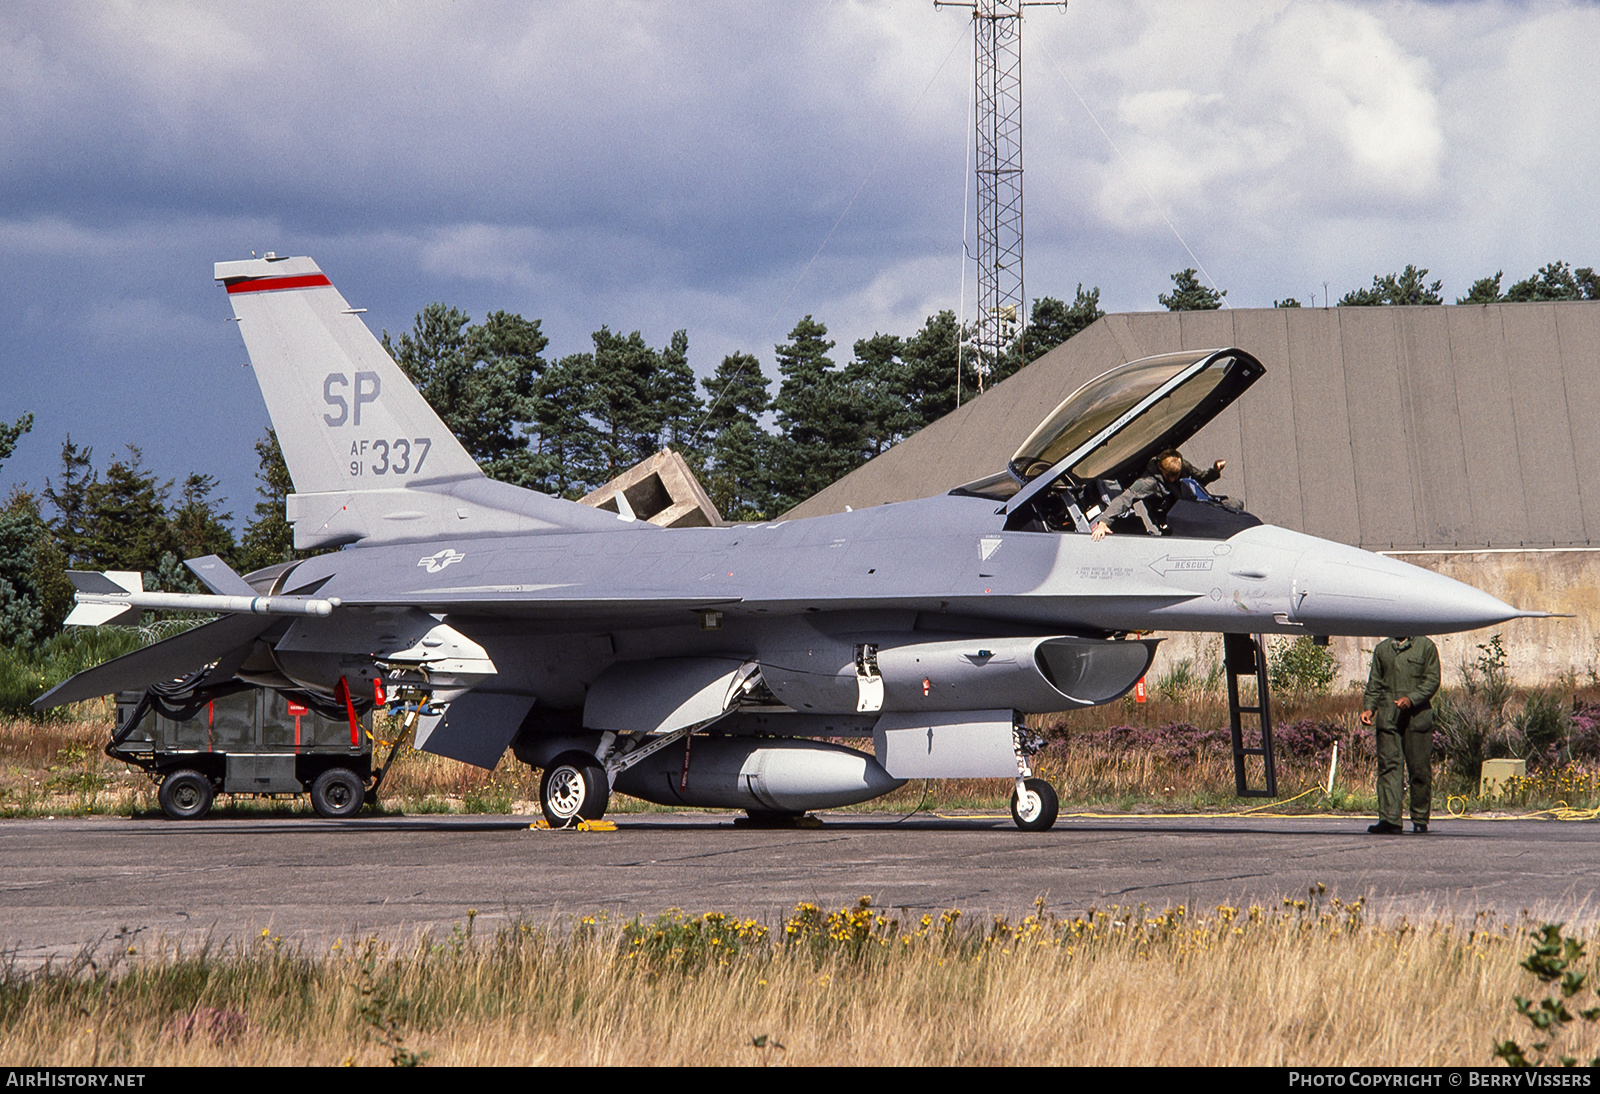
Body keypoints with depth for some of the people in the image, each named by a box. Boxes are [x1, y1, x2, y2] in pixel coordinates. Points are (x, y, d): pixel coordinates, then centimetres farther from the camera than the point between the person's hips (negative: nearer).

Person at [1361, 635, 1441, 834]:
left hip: (1417, 717, -3)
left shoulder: (1426, 647, 7)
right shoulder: (1382, 649, 17)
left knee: (1419, 769, 0)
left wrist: (1411, 699, -15)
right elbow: (1375, 683, 19)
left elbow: (1432, 680, 0)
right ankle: (1389, 819, -10)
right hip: (1387, 718, 3)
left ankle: (1420, 819, 12)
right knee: (1388, 766, -6)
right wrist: (1369, 708, 3)